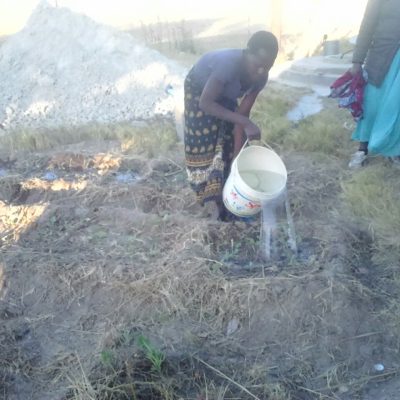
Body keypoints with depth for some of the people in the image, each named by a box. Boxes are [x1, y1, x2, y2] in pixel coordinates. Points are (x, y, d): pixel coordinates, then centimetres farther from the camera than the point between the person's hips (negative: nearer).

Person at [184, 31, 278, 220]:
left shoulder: (260, 77, -23)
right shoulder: (230, 64, -42)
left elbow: (242, 113, -18)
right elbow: (205, 103, -41)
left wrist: (238, 156, -20)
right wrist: (245, 122, -47)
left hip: (224, 92, 5)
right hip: (199, 88, -5)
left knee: (228, 140, 2)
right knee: (203, 143, -8)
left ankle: (226, 192, 15)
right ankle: (211, 198, 0)